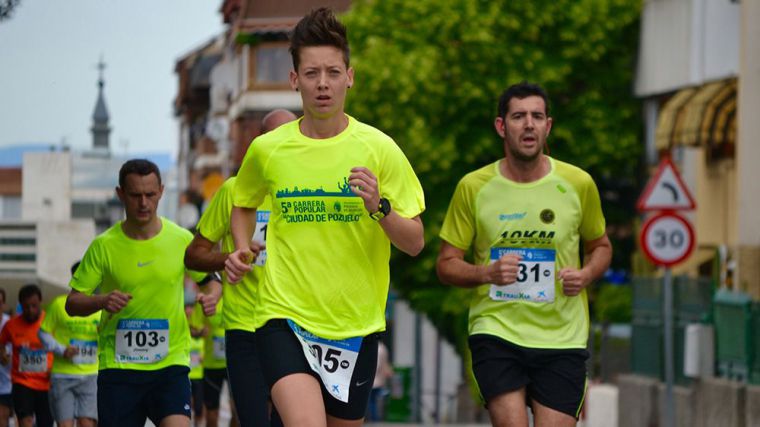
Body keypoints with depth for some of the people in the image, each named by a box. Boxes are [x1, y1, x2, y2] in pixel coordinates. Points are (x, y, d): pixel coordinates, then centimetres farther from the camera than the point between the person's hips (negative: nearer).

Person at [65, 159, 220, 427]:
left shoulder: (182, 240, 1)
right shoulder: (104, 246, -2)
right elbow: (72, 303, 2)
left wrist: (212, 295, -9)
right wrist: (102, 301, -19)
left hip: (171, 362, 0)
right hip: (117, 363, 0)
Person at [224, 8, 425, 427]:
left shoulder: (378, 148, -3)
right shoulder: (266, 149, 1)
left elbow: (414, 243, -2)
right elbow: (243, 203, 23)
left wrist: (379, 207, -20)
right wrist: (242, 251, 5)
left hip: (356, 324, 1)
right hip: (284, 316, -1)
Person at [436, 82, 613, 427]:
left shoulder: (578, 184, 3)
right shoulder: (473, 187, -1)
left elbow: (600, 246, 18)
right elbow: (446, 265, 5)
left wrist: (585, 275, -5)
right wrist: (487, 272, -16)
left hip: (562, 338, 1)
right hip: (495, 330, -1)